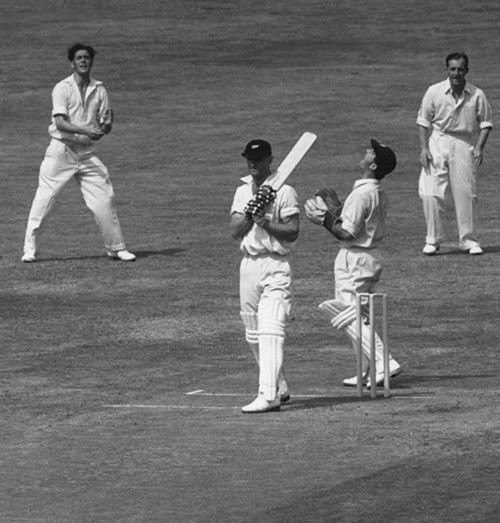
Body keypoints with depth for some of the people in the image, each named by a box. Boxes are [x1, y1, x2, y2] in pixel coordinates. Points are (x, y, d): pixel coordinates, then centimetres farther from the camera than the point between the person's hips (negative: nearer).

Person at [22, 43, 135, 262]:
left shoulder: (99, 90, 6)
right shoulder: (62, 88, -6)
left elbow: (104, 127, 5)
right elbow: (60, 122, -18)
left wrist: (106, 124, -19)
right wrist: (86, 131, -31)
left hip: (87, 153, 3)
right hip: (62, 150, -3)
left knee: (105, 200, -1)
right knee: (44, 199, -6)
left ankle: (116, 248, 12)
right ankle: (30, 248, 4)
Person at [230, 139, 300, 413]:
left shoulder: (284, 192, -5)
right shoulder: (242, 192, 13)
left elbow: (293, 232, -10)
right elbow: (234, 231, 3)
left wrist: (264, 222, -20)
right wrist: (251, 212, -12)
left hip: (275, 265, -7)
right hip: (248, 265, 7)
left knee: (270, 330, -18)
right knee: (254, 335, 12)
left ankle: (268, 395, -26)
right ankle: (280, 388, 26)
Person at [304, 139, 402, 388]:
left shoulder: (362, 194, -21)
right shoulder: (380, 194, 9)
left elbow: (346, 232, -23)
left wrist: (324, 218, -10)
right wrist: (336, 207, 17)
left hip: (354, 260, -10)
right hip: (373, 255, 10)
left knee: (349, 317, -8)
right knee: (358, 316, 18)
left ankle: (384, 362, -17)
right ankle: (365, 373, 20)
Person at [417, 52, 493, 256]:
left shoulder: (477, 95, 0)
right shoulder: (434, 92, 0)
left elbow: (485, 123, 5)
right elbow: (423, 122, 4)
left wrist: (479, 148, -8)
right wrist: (424, 148, -6)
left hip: (465, 145, 0)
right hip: (437, 144, 0)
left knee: (466, 194, 0)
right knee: (431, 193, -8)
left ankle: (469, 240, 12)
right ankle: (432, 240, 2)